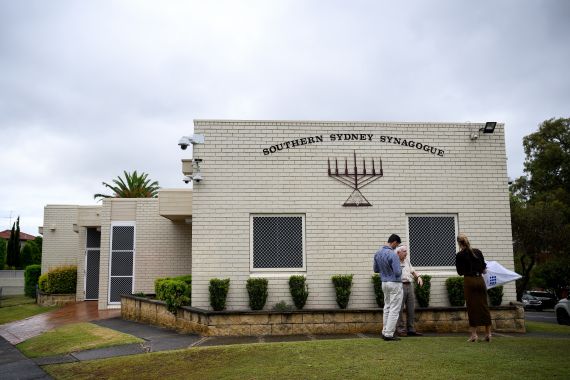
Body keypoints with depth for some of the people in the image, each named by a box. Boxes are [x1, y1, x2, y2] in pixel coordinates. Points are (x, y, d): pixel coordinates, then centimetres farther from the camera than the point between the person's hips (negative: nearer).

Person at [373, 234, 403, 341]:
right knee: (394, 310, -1)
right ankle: (389, 334, 0)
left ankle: (385, 332, 18)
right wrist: (400, 270, 0)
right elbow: (398, 273, -23)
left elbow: (376, 270, 12)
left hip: (385, 283, 8)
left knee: (387, 308, 16)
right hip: (395, 284, -8)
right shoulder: (393, 255, -22)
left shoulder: (378, 253, 4)